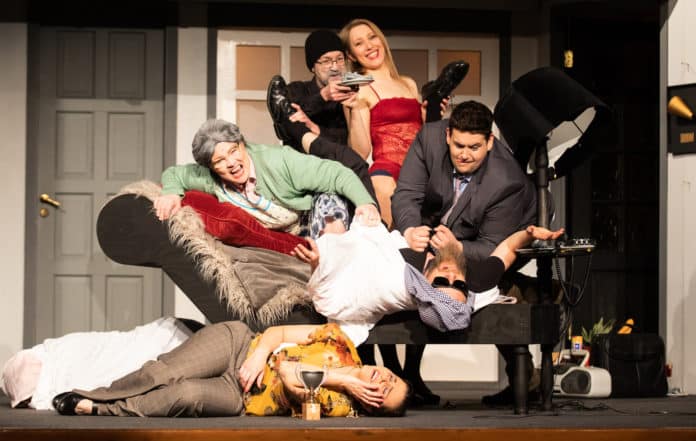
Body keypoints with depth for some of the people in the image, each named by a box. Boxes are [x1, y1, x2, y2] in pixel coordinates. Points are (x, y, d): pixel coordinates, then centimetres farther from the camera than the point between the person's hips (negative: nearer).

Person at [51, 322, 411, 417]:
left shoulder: (340, 407, -6)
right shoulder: (342, 342, 2)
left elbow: (292, 383, -16)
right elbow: (276, 333, 1)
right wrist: (259, 355, -13)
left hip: (238, 394, -2)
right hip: (237, 342, 2)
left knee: (189, 396, -32)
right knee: (164, 374, -25)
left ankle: (96, 410, -20)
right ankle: (86, 395, -12)